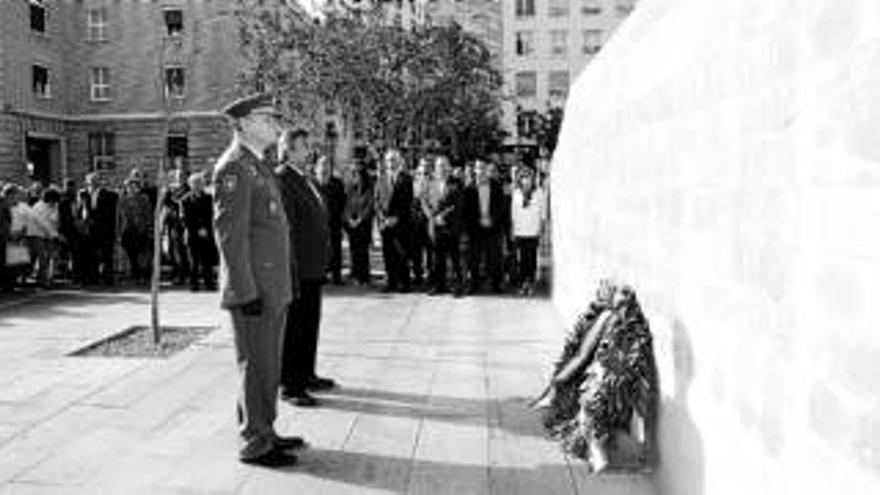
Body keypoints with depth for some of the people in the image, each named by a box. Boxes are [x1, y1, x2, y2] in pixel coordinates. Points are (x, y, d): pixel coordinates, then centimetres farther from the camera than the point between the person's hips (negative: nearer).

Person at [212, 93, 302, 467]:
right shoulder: (234, 167, -14)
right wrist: (246, 292, -22)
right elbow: (230, 234, -20)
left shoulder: (257, 166, 17)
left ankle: (265, 433, 29)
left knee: (268, 365, 17)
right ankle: (255, 444, 12)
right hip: (254, 289, -10)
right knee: (256, 366, 0)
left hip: (272, 288, 10)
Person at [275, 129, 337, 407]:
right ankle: (290, 385, 8)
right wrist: (292, 267, -22)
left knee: (310, 324, 18)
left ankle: (306, 375, 31)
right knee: (293, 327, -1)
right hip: (297, 267, -9)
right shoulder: (281, 178, -14)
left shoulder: (304, 179, 16)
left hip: (313, 267, 9)